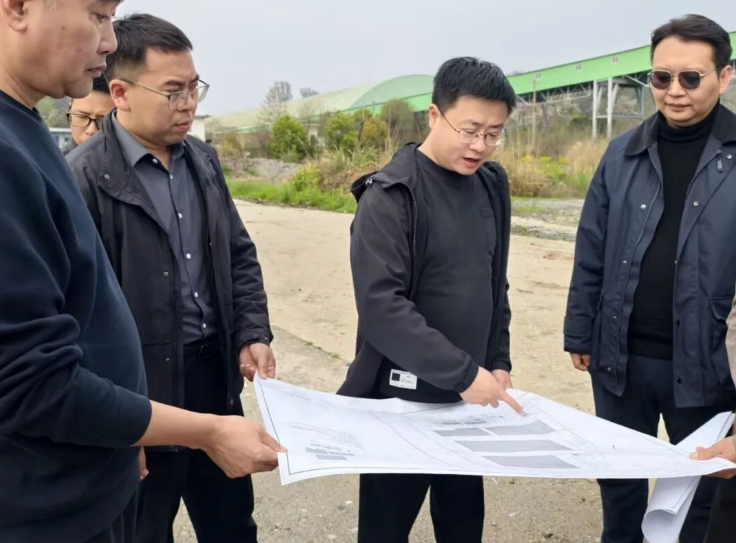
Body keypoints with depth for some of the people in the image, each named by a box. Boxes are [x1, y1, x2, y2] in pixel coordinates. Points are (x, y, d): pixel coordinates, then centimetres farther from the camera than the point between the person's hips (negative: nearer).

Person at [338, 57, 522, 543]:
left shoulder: (491, 184, 6)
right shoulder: (391, 194, -14)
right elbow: (381, 306, -21)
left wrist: (498, 361, 6)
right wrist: (463, 372, -22)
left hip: (468, 395, 6)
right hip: (402, 397, -5)